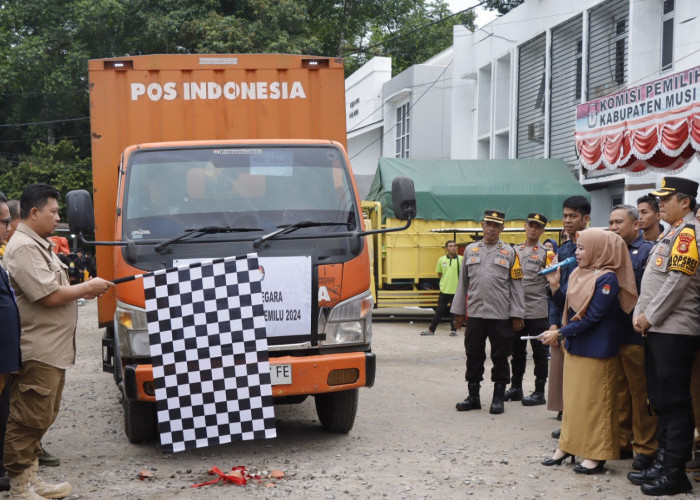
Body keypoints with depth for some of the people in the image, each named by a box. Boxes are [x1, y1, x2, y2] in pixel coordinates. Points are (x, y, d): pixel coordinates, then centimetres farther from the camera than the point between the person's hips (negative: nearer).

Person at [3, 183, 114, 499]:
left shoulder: (40, 245, 20)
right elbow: (50, 296, -21)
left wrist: (82, 292, 13)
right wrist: (88, 288, -7)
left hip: (53, 350, 11)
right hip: (36, 351, -11)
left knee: (40, 418, 15)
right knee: (28, 419, -5)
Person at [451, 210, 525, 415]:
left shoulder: (509, 252, 3)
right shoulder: (470, 250, 10)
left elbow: (516, 285, 2)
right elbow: (463, 282, 13)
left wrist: (517, 314, -4)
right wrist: (458, 311, 11)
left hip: (500, 315, -2)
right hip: (475, 313, 2)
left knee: (500, 357, 3)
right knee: (474, 355, 7)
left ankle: (498, 398, 13)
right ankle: (473, 397, 18)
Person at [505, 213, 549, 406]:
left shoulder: (546, 252, -2)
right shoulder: (515, 250, 12)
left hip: (537, 311, -5)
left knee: (539, 352, 1)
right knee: (517, 351, 12)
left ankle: (539, 393, 7)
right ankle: (516, 388, 23)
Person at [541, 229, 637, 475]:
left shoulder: (607, 279, -17)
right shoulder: (578, 274, 7)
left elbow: (592, 317, -22)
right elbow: (566, 304, 11)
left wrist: (559, 333, -19)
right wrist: (554, 285, -6)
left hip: (595, 350, -8)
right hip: (574, 346, 8)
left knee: (593, 401, -1)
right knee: (572, 397, 13)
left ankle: (595, 455, 7)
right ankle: (567, 446, 22)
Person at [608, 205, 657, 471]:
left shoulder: (647, 251, -7)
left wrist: (642, 318, -20)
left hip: (635, 334, -7)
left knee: (641, 392, 2)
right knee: (620, 390, 14)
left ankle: (645, 447, 10)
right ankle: (622, 441, 24)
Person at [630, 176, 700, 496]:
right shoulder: (670, 234, 19)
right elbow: (652, 281, 19)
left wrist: (650, 316, -12)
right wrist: (640, 314, 7)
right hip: (659, 330, 10)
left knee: (674, 402, -6)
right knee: (660, 400, 13)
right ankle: (665, 462, 21)